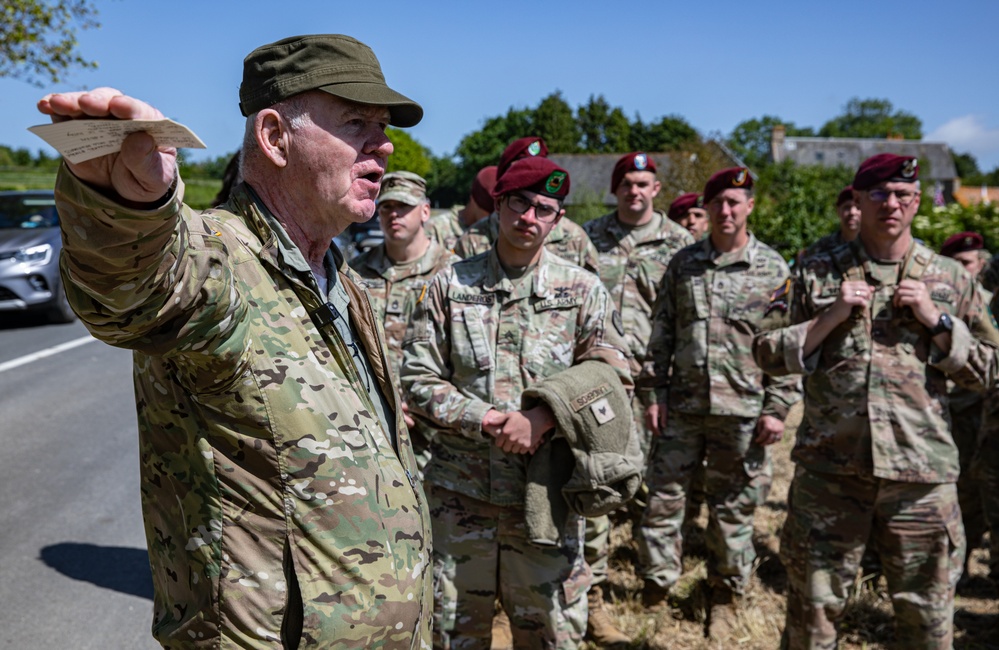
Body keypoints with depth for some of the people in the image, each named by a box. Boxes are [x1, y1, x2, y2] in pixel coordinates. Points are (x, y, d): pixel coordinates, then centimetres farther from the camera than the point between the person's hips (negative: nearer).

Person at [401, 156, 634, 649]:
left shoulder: (582, 289, 3)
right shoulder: (450, 284, 3)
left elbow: (613, 375, -4)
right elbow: (418, 379, 0)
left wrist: (543, 416, -18)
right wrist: (483, 419, -14)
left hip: (546, 495, 0)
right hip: (460, 493, 1)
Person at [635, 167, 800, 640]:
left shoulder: (773, 269, 0)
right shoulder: (683, 264, 8)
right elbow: (661, 334, 10)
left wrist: (777, 408, -6)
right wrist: (656, 393, 5)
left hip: (742, 410, -2)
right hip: (682, 406, 2)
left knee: (733, 508, 9)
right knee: (663, 496, 6)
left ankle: (726, 597, 27)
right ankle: (657, 582, 24)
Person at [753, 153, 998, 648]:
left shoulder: (950, 279, 7)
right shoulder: (816, 273, 5)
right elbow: (768, 354, 3)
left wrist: (935, 320, -7)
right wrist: (831, 317, -10)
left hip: (922, 476, 1)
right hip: (828, 471, 0)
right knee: (812, 608, 10)